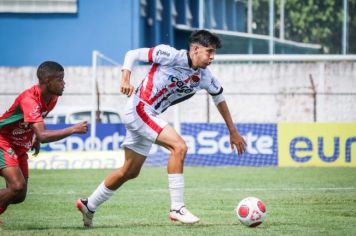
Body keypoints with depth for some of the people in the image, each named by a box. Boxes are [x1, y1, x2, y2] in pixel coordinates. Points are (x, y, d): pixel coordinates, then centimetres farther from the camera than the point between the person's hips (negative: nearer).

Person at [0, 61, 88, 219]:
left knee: (19, 196, 3)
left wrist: (36, 140, 12)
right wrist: (73, 130, -40)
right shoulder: (29, 100, -31)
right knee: (18, 186, -26)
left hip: (20, 148, 9)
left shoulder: (52, 99, -3)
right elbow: (42, 136, -41)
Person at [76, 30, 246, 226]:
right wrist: (126, 79, -24)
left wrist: (233, 132, 24)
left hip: (149, 117, 8)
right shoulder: (171, 55, -15)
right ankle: (177, 208, -19)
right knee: (179, 146, -22)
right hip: (139, 109, -8)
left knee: (129, 172, 16)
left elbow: (220, 99, 19)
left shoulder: (205, 77, 3)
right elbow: (132, 55, -9)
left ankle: (89, 205, 32)